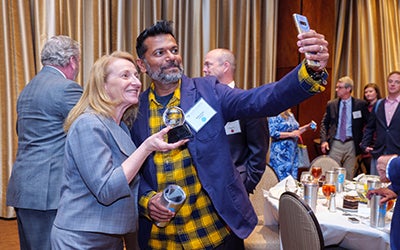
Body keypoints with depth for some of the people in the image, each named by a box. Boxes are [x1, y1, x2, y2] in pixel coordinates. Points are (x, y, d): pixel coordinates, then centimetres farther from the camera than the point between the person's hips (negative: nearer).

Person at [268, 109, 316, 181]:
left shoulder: (290, 115, 16)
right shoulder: (274, 116, -10)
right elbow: (272, 133, -19)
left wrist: (306, 128, 10)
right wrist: (290, 134, -20)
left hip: (293, 151, 8)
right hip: (281, 153, -8)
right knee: (282, 179, -6)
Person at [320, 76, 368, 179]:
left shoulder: (360, 104, 0)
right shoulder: (331, 104, 5)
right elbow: (324, 123, 9)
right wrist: (324, 140, -3)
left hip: (351, 145, -1)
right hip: (335, 144, 1)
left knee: (349, 176, 6)